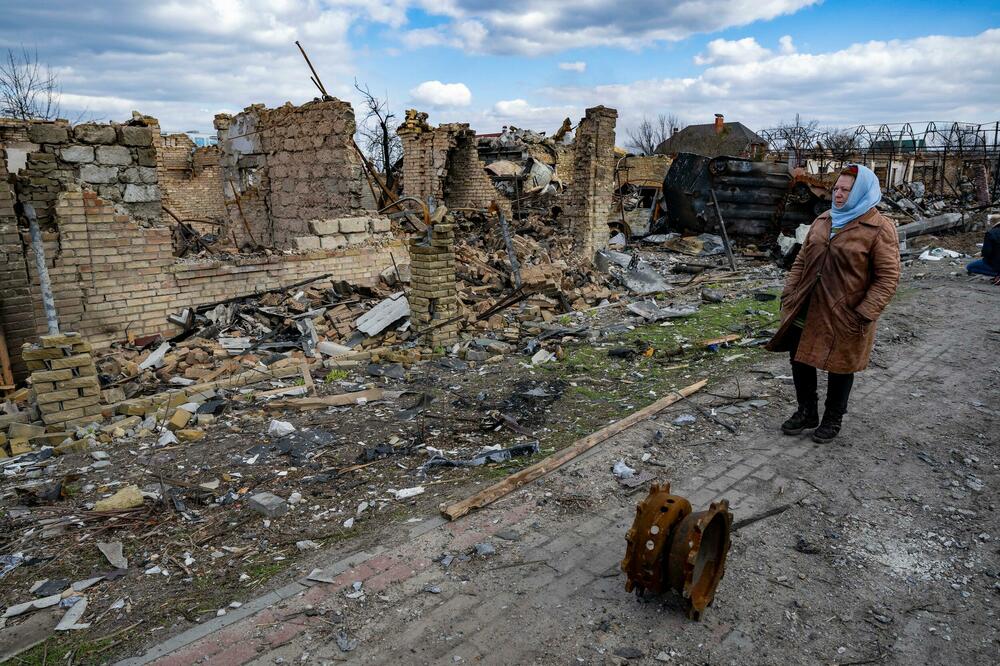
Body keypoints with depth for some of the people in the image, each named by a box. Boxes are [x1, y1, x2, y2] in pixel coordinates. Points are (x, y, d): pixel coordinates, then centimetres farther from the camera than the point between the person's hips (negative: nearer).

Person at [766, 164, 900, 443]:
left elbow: (888, 277, -13)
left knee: (840, 367, 10)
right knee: (800, 359, 12)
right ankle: (807, 412, 32)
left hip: (844, 316, -6)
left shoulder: (879, 229, -11)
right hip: (807, 310, 6)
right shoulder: (822, 221, 9)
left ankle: (833, 419, 31)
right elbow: (801, 260, 13)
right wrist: (789, 293, 5)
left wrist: (864, 314, -19)